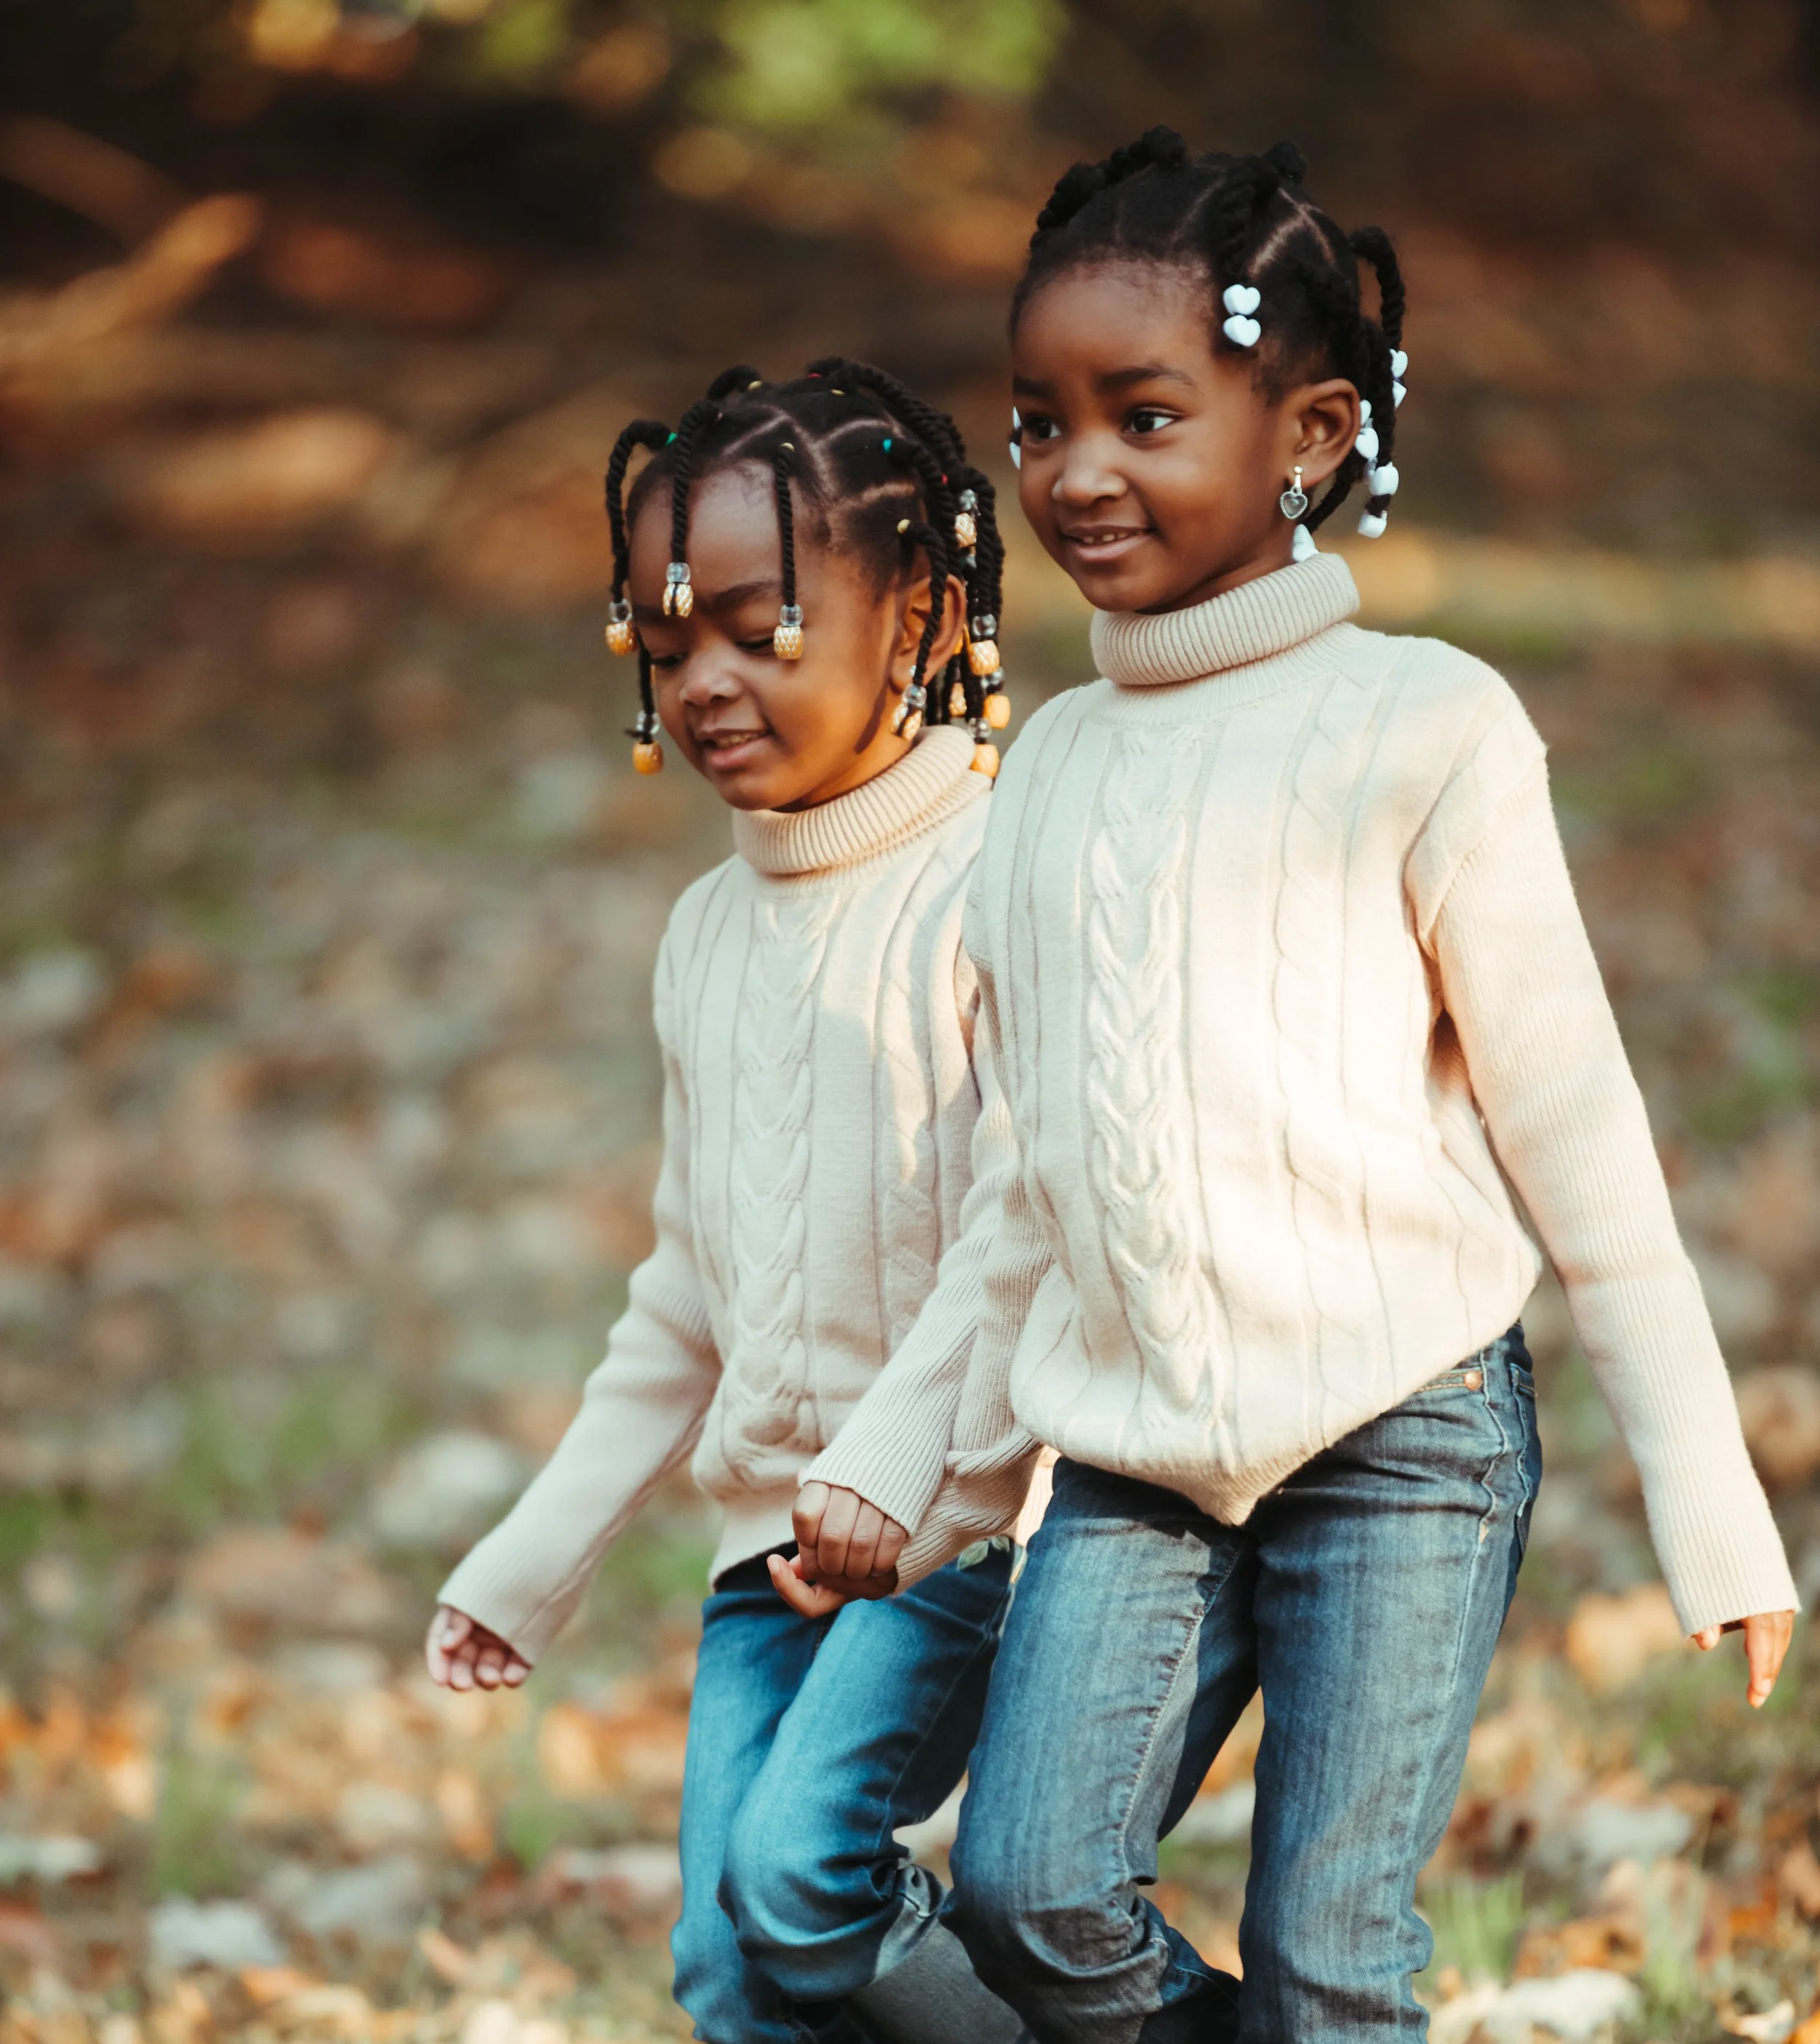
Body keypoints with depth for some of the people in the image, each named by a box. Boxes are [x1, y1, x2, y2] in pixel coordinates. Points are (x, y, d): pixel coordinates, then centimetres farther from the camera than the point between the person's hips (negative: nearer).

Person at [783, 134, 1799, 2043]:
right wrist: (897, 1472, 17)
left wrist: (1707, 1511, 0)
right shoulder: (1052, 773, 13)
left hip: (1404, 1434, -4)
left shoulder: (1421, 726, -2)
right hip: (1127, 1460, 5)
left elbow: (1572, 1130, 0)